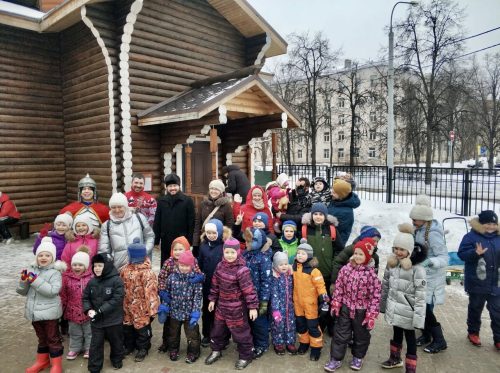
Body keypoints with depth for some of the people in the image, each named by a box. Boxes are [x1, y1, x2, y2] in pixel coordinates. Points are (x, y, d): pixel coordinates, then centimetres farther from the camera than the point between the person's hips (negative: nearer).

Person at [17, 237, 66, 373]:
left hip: (49, 312, -6)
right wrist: (24, 280, -14)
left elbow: (53, 291, -27)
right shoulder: (31, 270, 4)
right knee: (41, 338, 23)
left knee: (53, 338, 7)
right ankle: (42, 361, 40)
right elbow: (22, 291, 7)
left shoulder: (55, 272, -13)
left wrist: (35, 280, -28)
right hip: (34, 312, 6)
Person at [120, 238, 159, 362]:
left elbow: (151, 292, -21)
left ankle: (143, 349, 31)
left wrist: (152, 309, -18)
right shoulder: (125, 269, -2)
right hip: (127, 307, 6)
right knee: (127, 327, 22)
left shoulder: (147, 273, -23)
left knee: (142, 328, 10)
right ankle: (129, 346, 44)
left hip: (141, 308, -6)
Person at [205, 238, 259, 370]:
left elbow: (249, 290, -22)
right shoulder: (220, 266, -4)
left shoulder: (241, 270, -24)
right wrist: (212, 299, 12)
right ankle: (216, 350, 43)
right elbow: (215, 284, 8)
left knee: (240, 332, 7)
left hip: (237, 308, -6)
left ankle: (246, 356, 28)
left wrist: (253, 307, -21)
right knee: (218, 329, 21)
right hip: (222, 305, 7)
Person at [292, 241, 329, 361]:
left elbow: (320, 285, -17)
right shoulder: (295, 267, 0)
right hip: (297, 301, 6)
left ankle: (316, 348, 19)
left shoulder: (313, 270, -18)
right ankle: (304, 343, 34)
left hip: (310, 302, -5)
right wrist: (292, 298, 20)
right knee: (300, 324, 17)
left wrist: (324, 300, -19)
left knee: (313, 326, 5)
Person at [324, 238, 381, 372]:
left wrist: (371, 315, -13)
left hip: (361, 311, -1)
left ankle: (358, 357, 41)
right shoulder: (346, 269, -9)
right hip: (345, 308, 2)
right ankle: (336, 359, 24)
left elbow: (375, 296, -13)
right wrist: (336, 304, -1)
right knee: (340, 334, 9)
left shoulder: (371, 274, -17)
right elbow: (338, 287, 0)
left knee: (361, 336, 18)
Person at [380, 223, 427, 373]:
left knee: (410, 339, 9)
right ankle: (395, 359, 47)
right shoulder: (391, 264, 0)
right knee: (396, 334, 25)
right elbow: (385, 286, 10)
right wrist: (382, 305, 15)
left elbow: (421, 296, -21)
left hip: (407, 312, -6)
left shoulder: (417, 268, -21)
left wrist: (419, 318, -21)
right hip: (394, 309, 6)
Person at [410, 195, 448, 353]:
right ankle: (426, 335, 32)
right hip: (420, 273, 8)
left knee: (425, 308, -3)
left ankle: (439, 341, 15)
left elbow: (444, 257, -25)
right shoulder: (419, 229, 2)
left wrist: (430, 262, -41)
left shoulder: (433, 233, -24)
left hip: (431, 276, -8)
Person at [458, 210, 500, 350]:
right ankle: (473, 333, 29)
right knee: (475, 308, 13)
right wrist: (475, 253, -30)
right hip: (477, 282, -3)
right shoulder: (471, 236, -9)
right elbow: (461, 254, -14)